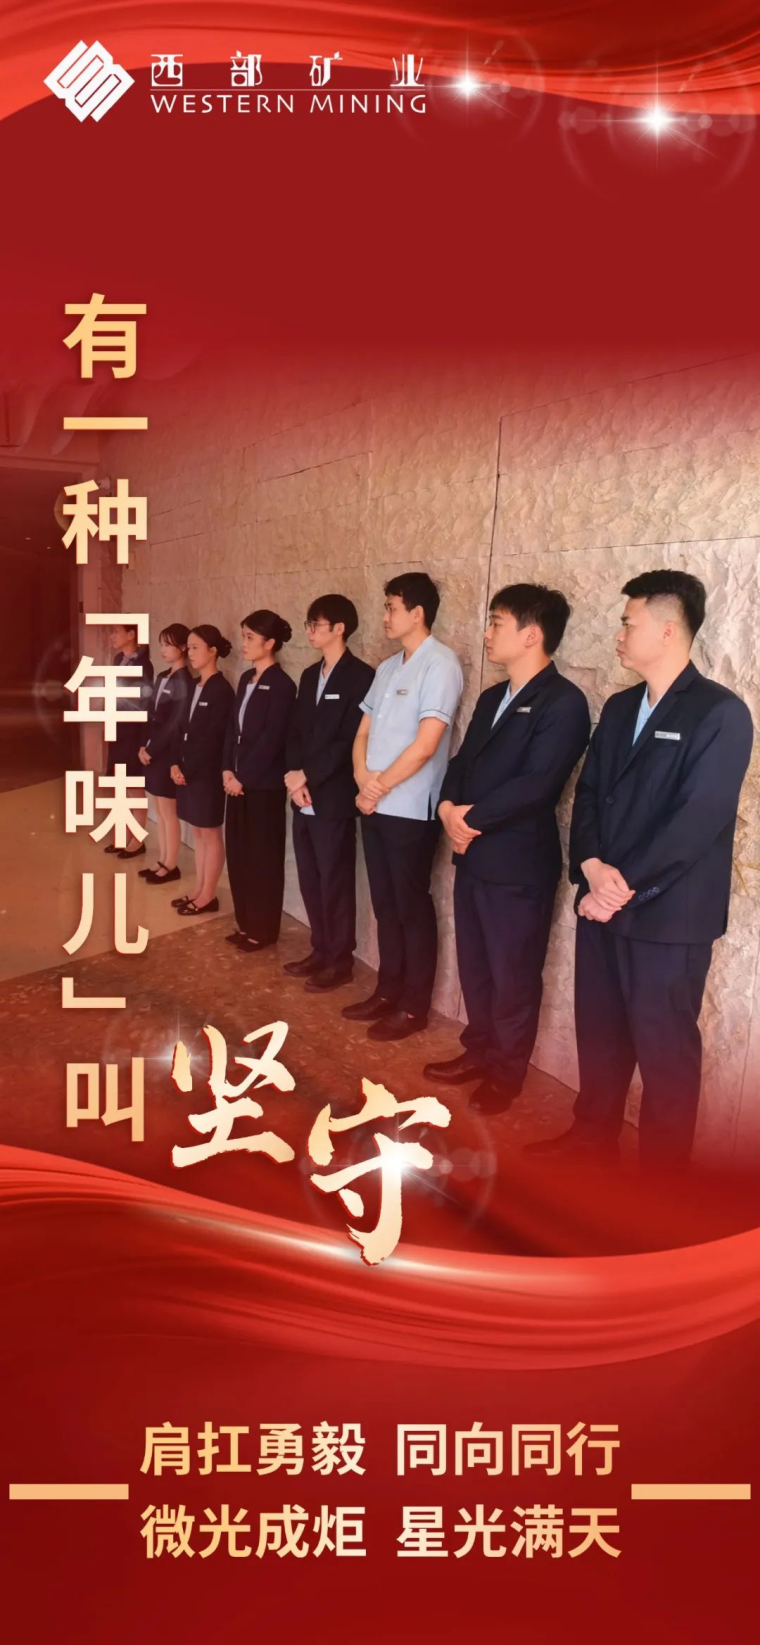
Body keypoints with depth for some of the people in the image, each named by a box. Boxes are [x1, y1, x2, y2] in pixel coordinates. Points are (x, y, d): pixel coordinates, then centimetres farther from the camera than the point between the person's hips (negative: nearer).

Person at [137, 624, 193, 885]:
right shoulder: (163, 678, 11)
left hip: (169, 753, -8)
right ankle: (162, 862, 21)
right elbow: (152, 716, 13)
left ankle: (170, 866, 8)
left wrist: (151, 750, -13)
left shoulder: (184, 681, -14)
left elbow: (176, 723, -17)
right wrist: (145, 746, 2)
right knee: (159, 811, 13)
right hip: (154, 751, 8)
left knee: (168, 812, 0)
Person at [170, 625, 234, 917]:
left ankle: (208, 896, 9)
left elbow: (212, 737, -18)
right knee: (198, 832, 13)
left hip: (207, 773, -8)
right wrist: (176, 764, 1)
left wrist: (187, 769, -15)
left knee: (210, 834, 1)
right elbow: (184, 728, 12)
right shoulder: (195, 686, 11)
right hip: (188, 771, 8)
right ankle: (199, 891, 21)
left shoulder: (221, 690, -14)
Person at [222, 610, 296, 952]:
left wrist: (243, 777, -14)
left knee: (263, 858, 2)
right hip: (238, 782, 8)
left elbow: (271, 739, -17)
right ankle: (245, 923, 23)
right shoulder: (246, 679, 12)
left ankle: (263, 929, 12)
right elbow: (233, 727, 13)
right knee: (238, 854, 12)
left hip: (264, 785, -8)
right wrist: (228, 770, 1)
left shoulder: (281, 685, -13)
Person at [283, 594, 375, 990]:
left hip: (334, 799, -7)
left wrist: (308, 776, -14)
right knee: (310, 880, 12)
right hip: (303, 798, 7)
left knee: (334, 883, 1)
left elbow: (350, 741, -16)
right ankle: (320, 951, 25)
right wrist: (293, 776, -4)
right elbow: (296, 732, 13)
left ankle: (340, 961, 13)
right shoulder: (310, 675, 15)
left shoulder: (361, 676, -10)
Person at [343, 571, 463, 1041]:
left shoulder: (440, 664, -12)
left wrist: (381, 787, -10)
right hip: (375, 806, 7)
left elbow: (425, 745, -19)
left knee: (412, 907, 3)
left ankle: (414, 1007, 13)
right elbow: (364, 733, 14)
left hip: (411, 810, -7)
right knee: (386, 905, 15)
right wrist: (364, 781, -5)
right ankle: (388, 992, 27)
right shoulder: (388, 668, 13)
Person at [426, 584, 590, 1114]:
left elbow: (535, 784, -23)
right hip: (473, 856, 8)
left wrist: (470, 817, -15)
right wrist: (449, 808, -8)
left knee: (513, 977, 6)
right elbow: (462, 763, 13)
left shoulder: (564, 702, -15)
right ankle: (478, 1052, 34)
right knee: (474, 967, 18)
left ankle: (506, 1074, 21)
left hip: (519, 864, -8)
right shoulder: (492, 698, 14)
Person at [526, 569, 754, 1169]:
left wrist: (625, 887, -17)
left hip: (668, 915, -7)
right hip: (602, 902, 7)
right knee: (599, 1033, 17)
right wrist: (593, 867, -9)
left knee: (664, 1050, 5)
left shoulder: (721, 713, -12)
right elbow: (588, 794, 9)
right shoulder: (619, 708, 12)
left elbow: (699, 820, -18)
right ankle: (592, 1137, 36)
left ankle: (661, 1177, 20)